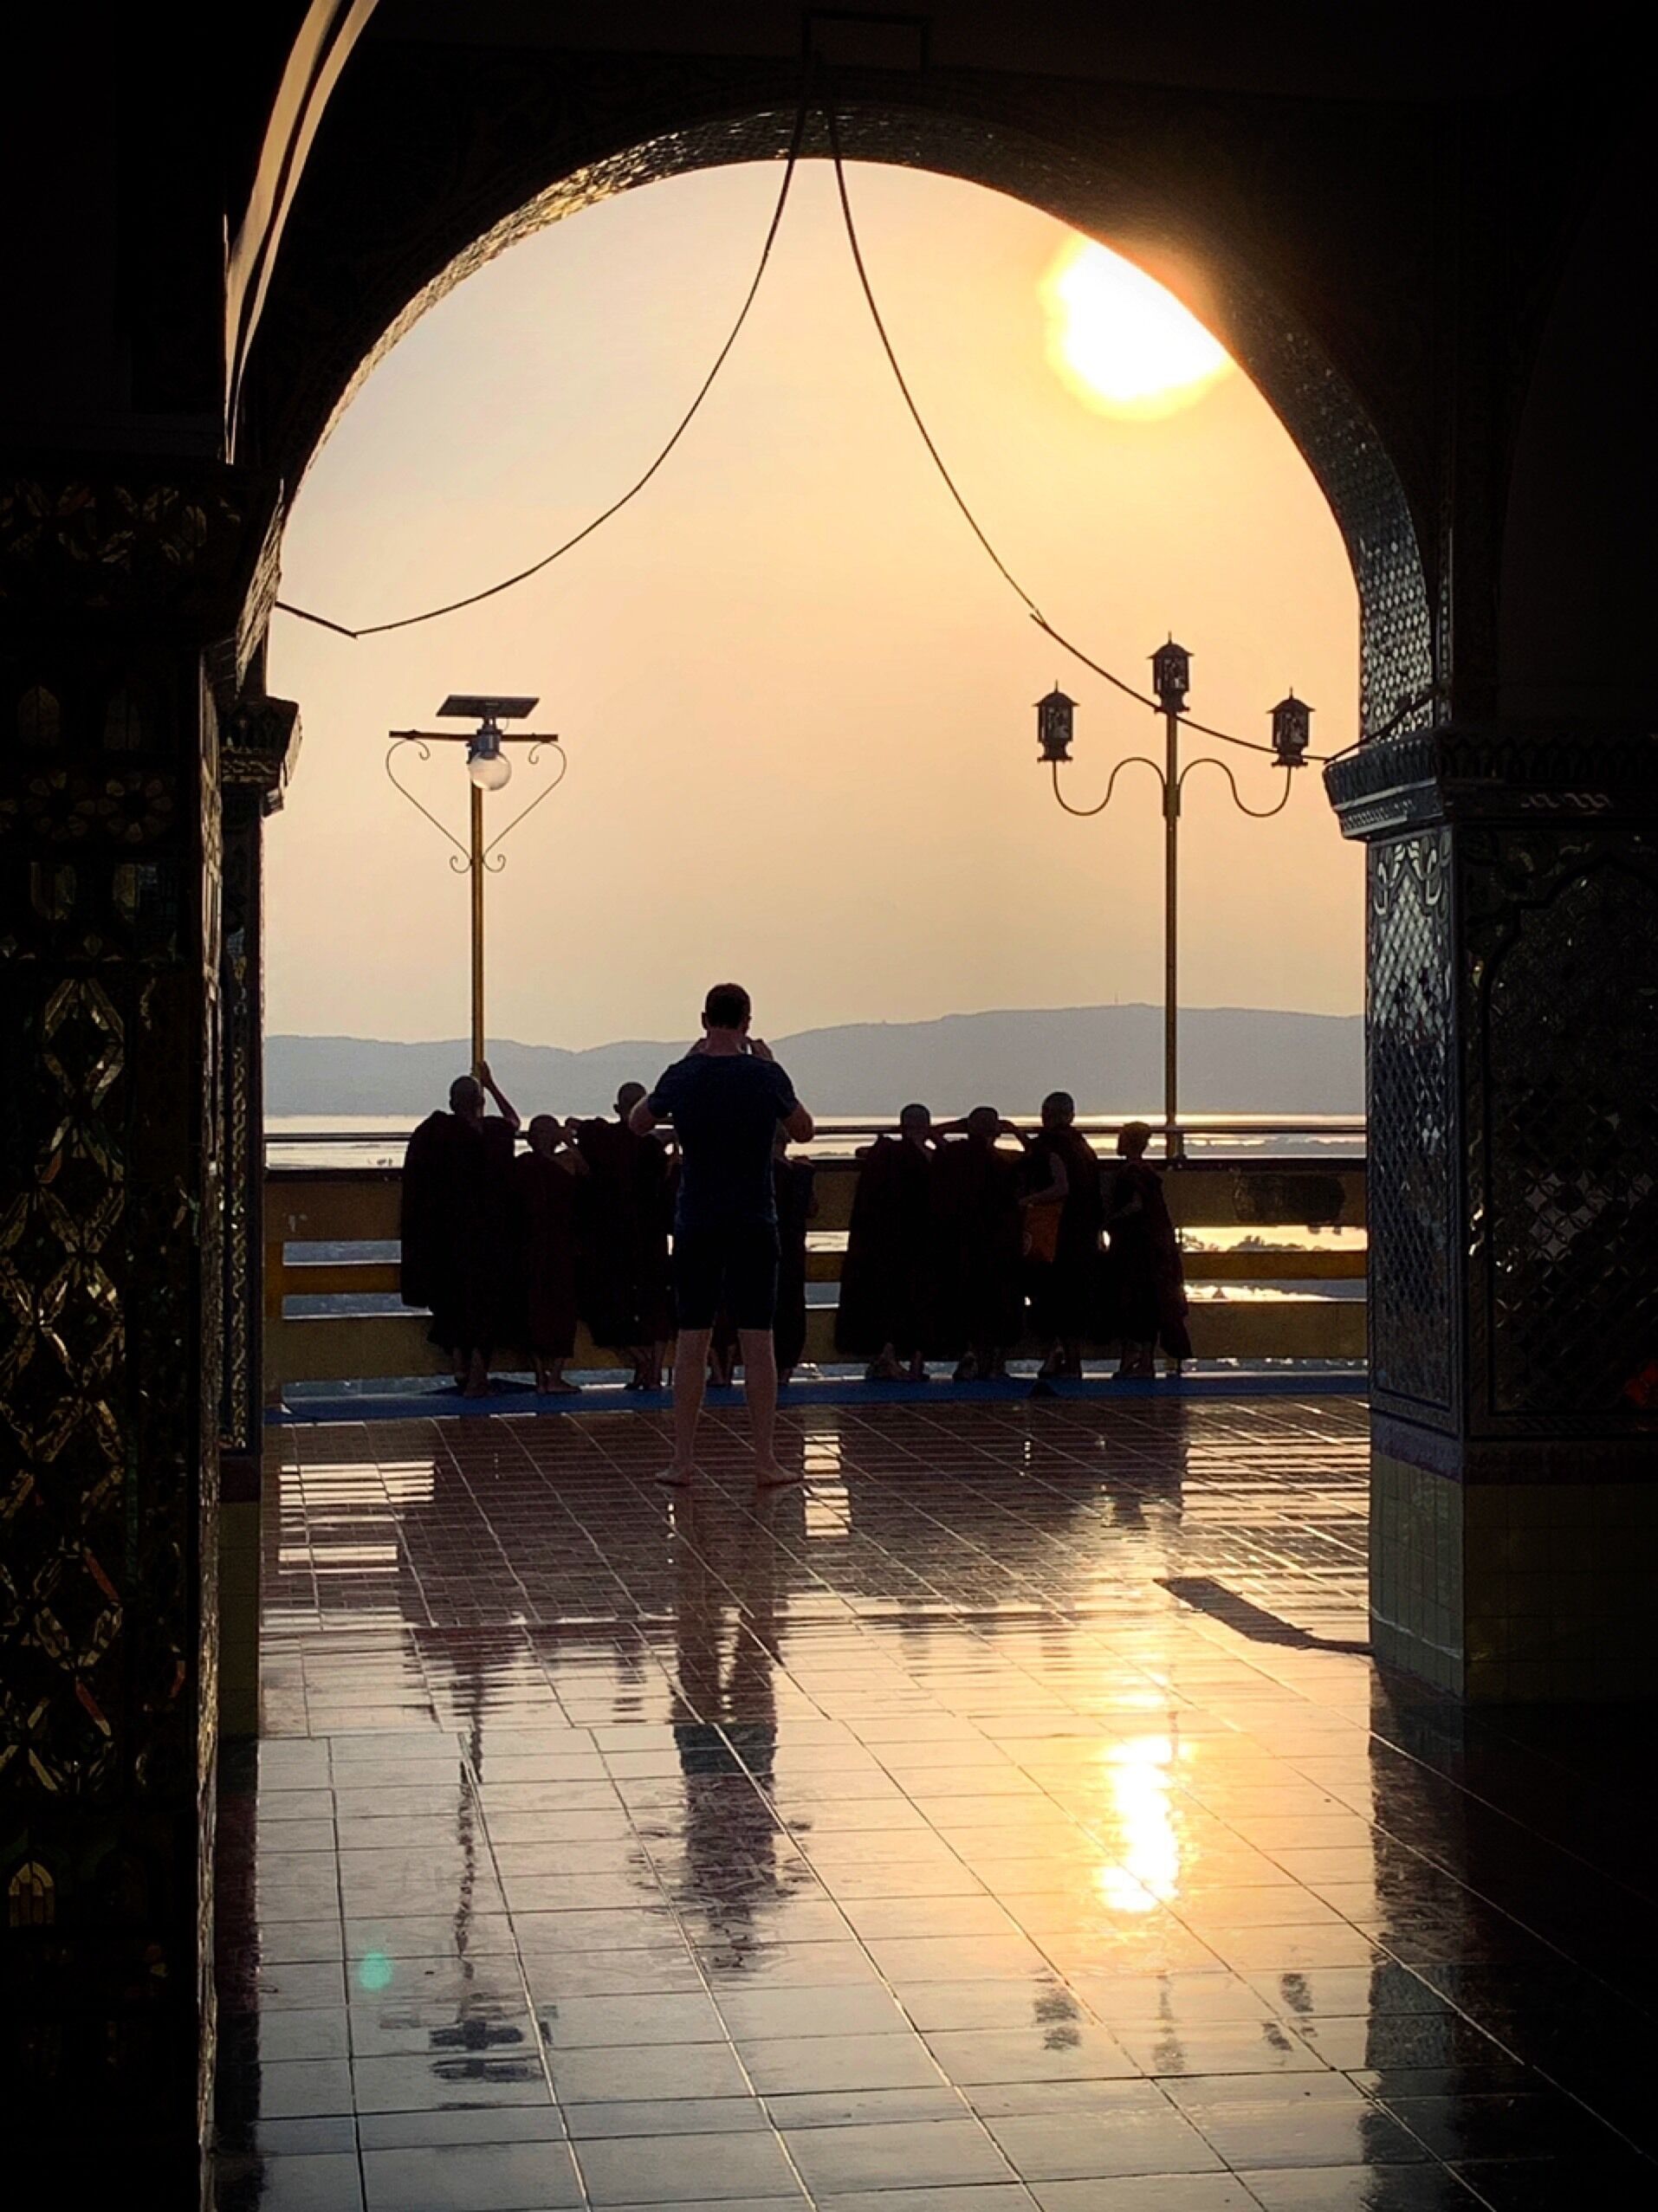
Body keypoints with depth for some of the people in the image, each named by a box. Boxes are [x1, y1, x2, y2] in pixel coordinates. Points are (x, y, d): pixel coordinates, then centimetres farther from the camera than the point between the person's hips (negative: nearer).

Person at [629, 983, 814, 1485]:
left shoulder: (682, 1076, -4)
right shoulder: (766, 1076, -7)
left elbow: (637, 1124, 15)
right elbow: (803, 1131, 10)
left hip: (696, 1226, 1)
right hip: (755, 1223, -1)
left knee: (692, 1340, 6)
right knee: (757, 1340, 1)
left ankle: (683, 1458, 7)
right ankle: (766, 1459, 2)